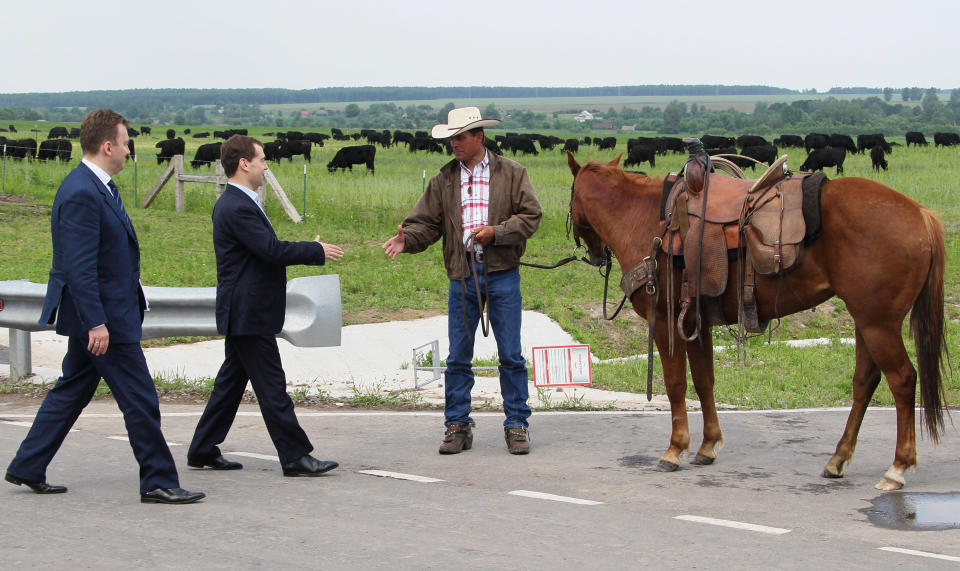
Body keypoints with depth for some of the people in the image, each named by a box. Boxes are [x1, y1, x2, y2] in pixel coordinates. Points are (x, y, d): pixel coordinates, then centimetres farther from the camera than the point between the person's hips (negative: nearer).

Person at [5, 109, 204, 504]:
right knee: (139, 399, -4)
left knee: (72, 390, 16)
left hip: (100, 314, 11)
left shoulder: (95, 187, 12)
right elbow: (79, 266, -24)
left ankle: (27, 468, 22)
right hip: (104, 316, -11)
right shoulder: (81, 194, -21)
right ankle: (158, 482, 4)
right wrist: (96, 323, -26)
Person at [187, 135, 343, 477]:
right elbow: (271, 249, -24)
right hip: (249, 314, -11)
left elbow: (266, 251, 17)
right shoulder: (237, 208, -19)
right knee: (271, 386, -6)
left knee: (231, 381, 15)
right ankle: (296, 457, -2)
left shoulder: (237, 203, 15)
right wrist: (317, 251, -12)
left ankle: (203, 451, 20)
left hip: (243, 313, 11)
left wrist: (308, 251, 10)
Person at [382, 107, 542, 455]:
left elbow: (530, 216, -3)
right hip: (462, 273, 2)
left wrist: (496, 232, -17)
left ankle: (517, 426, 11)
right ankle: (457, 427, 14)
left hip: (502, 273, -2)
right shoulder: (444, 180, 8)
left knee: (510, 355, 2)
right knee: (458, 357, 5)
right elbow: (426, 223, 4)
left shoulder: (511, 174, 1)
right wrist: (407, 240, -17)